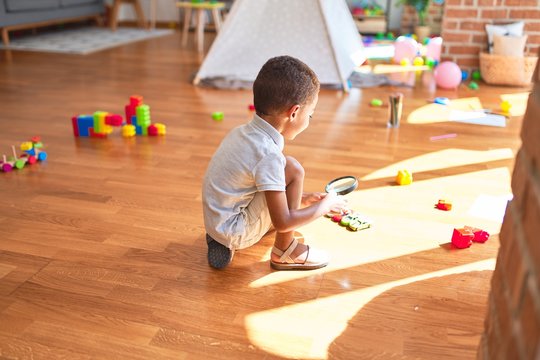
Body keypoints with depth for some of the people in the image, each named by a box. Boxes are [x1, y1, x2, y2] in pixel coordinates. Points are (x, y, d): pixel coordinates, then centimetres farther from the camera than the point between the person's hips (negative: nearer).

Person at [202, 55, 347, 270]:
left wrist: (301, 198, 14)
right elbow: (282, 222, -23)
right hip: (235, 233, -9)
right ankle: (284, 252, 1)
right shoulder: (268, 154, -26)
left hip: (216, 222, 9)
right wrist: (324, 206, -9)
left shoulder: (243, 132, 2)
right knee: (292, 170, -16)